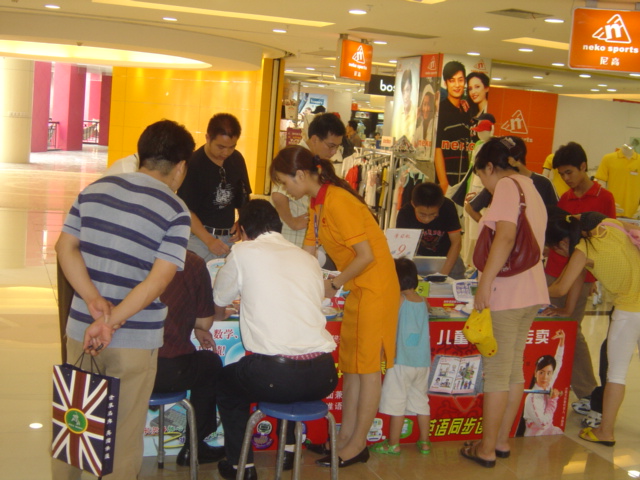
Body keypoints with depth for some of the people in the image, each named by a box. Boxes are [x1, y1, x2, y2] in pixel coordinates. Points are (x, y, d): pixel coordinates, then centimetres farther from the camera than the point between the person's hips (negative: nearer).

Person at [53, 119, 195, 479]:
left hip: (80, 328, 4)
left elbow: (66, 247, 2)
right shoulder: (175, 211, -10)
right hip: (135, 340, -4)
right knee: (125, 432, 12)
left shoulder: (95, 189, 5)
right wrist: (112, 322, -19)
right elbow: (159, 279, -19)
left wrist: (93, 300, -8)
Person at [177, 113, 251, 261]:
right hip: (199, 236, -5)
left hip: (229, 237, 5)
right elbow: (186, 210, -12)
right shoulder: (193, 164, -11)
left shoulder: (237, 160, 5)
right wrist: (209, 240, -22)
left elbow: (243, 198, 18)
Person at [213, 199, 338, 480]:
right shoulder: (308, 259, 14)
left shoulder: (243, 252, 3)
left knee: (225, 381, 28)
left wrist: (218, 315, 41)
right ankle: (288, 449, 44)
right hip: (323, 376, 5)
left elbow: (219, 301, 17)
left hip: (275, 374, -4)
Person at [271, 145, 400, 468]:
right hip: (358, 289, 10)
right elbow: (307, 253, 12)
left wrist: (334, 284, -11)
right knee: (351, 364, 12)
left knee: (367, 366, -1)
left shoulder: (337, 201, -20)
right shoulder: (318, 203, 9)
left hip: (375, 288, -10)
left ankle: (357, 445, 8)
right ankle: (346, 437, 20)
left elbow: (366, 255, -22)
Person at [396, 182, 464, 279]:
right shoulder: (405, 213, -25)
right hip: (418, 257, 0)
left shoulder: (448, 207, -26)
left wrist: (443, 273, -29)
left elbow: (456, 242, -21)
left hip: (448, 256, 0)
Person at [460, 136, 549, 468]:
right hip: (531, 292, 9)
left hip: (506, 293, -9)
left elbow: (506, 235, -23)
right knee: (514, 369, 14)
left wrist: (485, 284, -24)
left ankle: (486, 450, 6)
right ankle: (502, 441, 23)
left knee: (497, 372, -2)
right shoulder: (531, 189, 18)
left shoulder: (507, 185, -10)